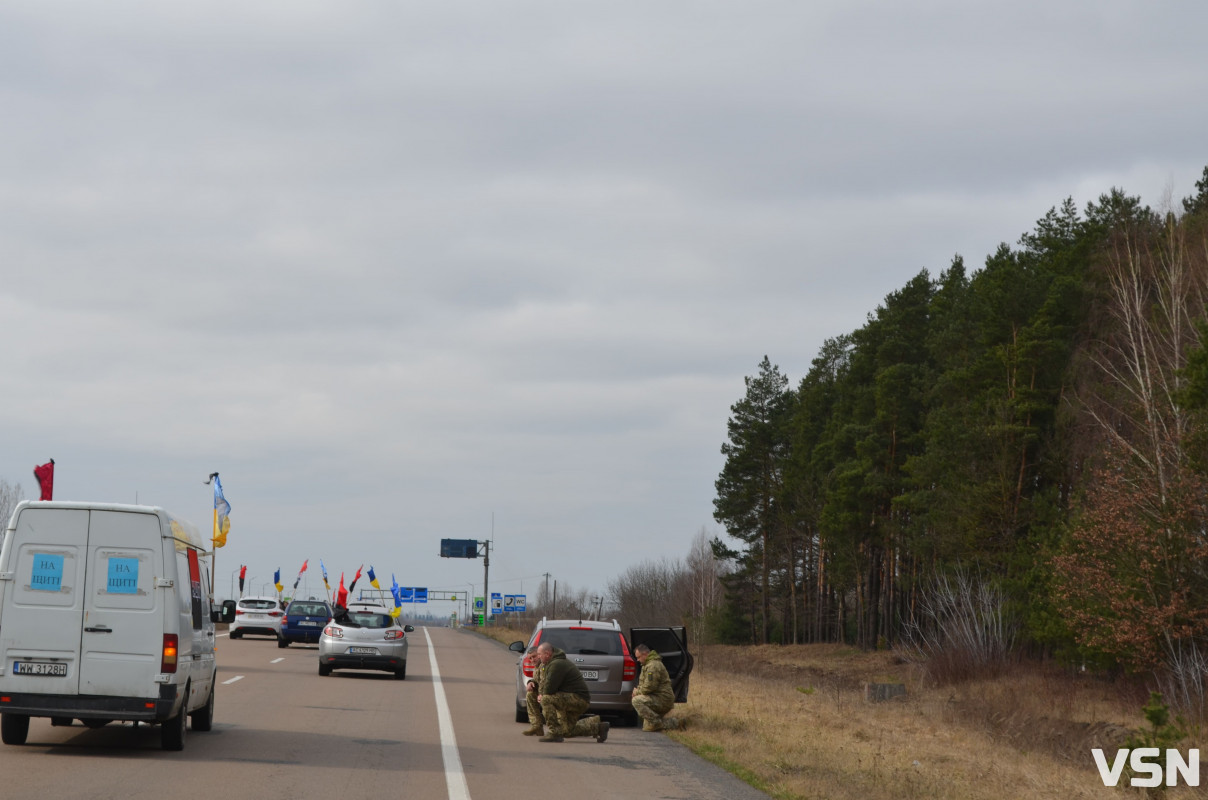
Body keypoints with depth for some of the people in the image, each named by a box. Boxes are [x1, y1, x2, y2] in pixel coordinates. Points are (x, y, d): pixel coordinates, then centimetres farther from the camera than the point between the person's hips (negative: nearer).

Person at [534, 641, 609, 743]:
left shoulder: (556, 664, -20)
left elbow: (549, 689, -24)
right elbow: (543, 682, 23)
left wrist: (542, 696, -2)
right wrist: (540, 694, 2)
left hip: (579, 699, -11)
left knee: (546, 699, -28)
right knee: (567, 732, 17)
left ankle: (554, 733, -22)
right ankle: (595, 724, 29)